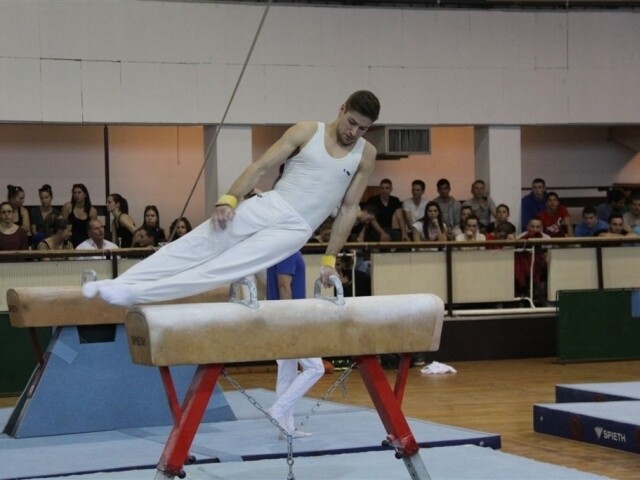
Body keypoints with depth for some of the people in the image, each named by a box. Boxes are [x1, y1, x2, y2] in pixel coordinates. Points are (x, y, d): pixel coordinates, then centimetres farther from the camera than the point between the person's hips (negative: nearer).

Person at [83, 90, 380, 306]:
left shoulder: (366, 155, 3)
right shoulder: (307, 132, 2)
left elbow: (349, 209, 6)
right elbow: (260, 167, 0)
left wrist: (329, 259, 4)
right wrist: (229, 199, -13)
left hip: (294, 229, -1)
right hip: (268, 206, 1)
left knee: (227, 266, -17)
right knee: (195, 246, -12)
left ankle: (135, 294, -23)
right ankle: (118, 285, -15)